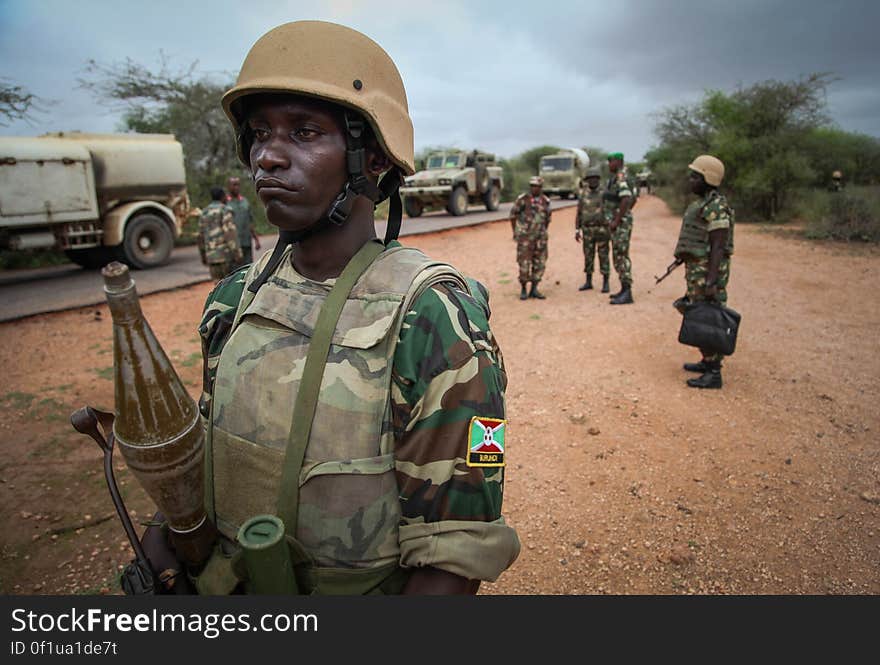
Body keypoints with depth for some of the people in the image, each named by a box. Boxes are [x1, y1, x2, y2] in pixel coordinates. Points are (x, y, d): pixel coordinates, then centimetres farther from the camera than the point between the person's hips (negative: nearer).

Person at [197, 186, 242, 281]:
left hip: (211, 255, 6)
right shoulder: (225, 210, -4)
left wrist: (203, 256, 28)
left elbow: (201, 237, 19)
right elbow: (230, 233, -15)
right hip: (226, 253, -6)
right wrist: (237, 253, -18)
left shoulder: (204, 213, 16)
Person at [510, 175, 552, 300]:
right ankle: (523, 290, 9)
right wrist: (515, 232, 1)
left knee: (540, 264, 3)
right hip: (525, 237, -4)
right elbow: (513, 215, 0)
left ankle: (534, 290, 13)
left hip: (540, 238, 4)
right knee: (524, 264, -4)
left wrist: (543, 233, 16)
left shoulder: (545, 201, 5)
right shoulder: (522, 199, -8)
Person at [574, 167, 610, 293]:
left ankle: (605, 283, 5)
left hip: (602, 230, -3)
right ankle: (588, 282, 16)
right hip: (588, 231, 3)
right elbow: (579, 213, 8)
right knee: (588, 256, 6)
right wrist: (577, 230, 3)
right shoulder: (583, 194, 6)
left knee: (603, 256, -2)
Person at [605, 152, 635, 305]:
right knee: (618, 256, 13)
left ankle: (627, 293, -11)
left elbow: (626, 200, -26)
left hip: (621, 223, -11)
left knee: (622, 256, -11)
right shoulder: (613, 179, 17)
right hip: (616, 223, 11)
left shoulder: (621, 178, -15)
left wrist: (616, 221, -24)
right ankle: (624, 290, 21)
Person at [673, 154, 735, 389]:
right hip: (696, 268, 10)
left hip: (708, 270, -10)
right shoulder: (702, 203, 14)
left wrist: (711, 281, -26)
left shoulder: (716, 207, -17)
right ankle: (708, 361, 30)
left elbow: (718, 247, -22)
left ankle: (713, 373, 0)